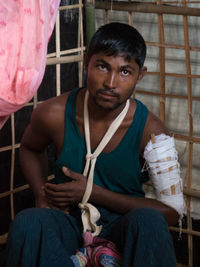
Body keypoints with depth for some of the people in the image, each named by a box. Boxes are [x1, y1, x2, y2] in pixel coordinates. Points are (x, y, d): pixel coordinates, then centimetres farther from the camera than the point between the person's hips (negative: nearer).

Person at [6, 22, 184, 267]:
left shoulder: (151, 132, -15)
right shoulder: (54, 114, -10)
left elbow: (170, 212, -11)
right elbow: (30, 148, 16)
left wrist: (94, 193, -16)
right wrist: (41, 194, -5)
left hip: (123, 226, -1)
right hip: (69, 221, 1)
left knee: (148, 221, -35)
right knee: (27, 223, -32)